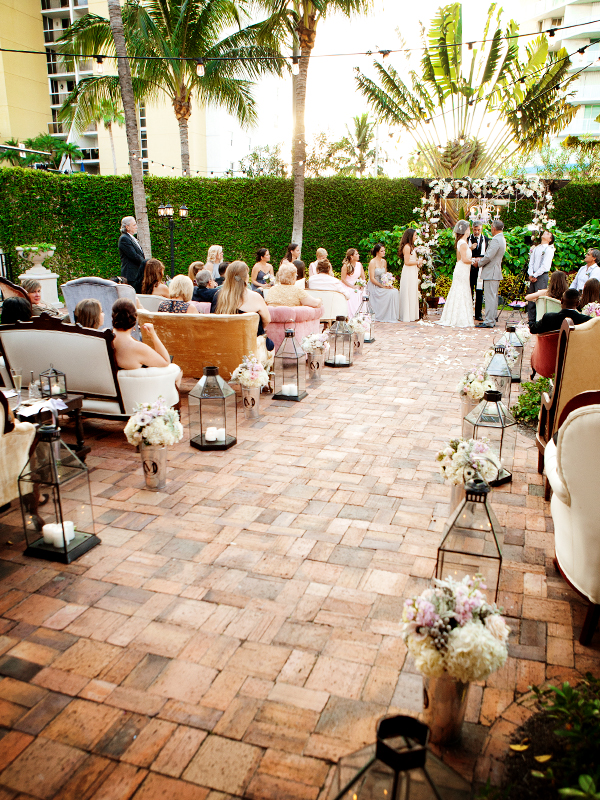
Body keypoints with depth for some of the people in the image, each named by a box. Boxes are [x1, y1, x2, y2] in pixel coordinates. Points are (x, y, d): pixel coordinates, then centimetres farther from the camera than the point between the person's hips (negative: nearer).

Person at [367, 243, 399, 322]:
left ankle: (394, 316, -16)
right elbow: (372, 279, -15)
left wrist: (388, 284, -2)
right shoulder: (372, 262, -11)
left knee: (395, 291, -19)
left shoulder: (384, 261, 13)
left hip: (383, 285, 7)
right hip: (374, 286, -7)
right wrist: (383, 286, -19)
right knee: (390, 293, -27)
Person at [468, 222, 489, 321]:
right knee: (469, 292, 0)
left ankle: (478, 314, 7)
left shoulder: (486, 240, 8)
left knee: (479, 292, 1)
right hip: (469, 268, 0)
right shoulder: (467, 239, 7)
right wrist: (470, 248, -13)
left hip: (481, 269, 0)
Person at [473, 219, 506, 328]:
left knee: (490, 297, -8)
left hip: (491, 273, -10)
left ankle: (489, 322, -7)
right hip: (496, 273, 11)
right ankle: (492, 320, 19)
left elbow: (489, 257, -22)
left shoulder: (496, 240, -18)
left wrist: (479, 263, -6)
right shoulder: (502, 239, 16)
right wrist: (481, 259, 12)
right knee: (493, 297, 14)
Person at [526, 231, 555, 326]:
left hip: (542, 275, -6)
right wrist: (530, 274, -3)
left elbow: (545, 266, -10)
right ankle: (531, 320, 9)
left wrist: (535, 275, -12)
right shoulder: (535, 249, 18)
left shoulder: (549, 249, -2)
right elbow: (531, 262, 12)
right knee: (531, 298, 4)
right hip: (533, 276, 6)